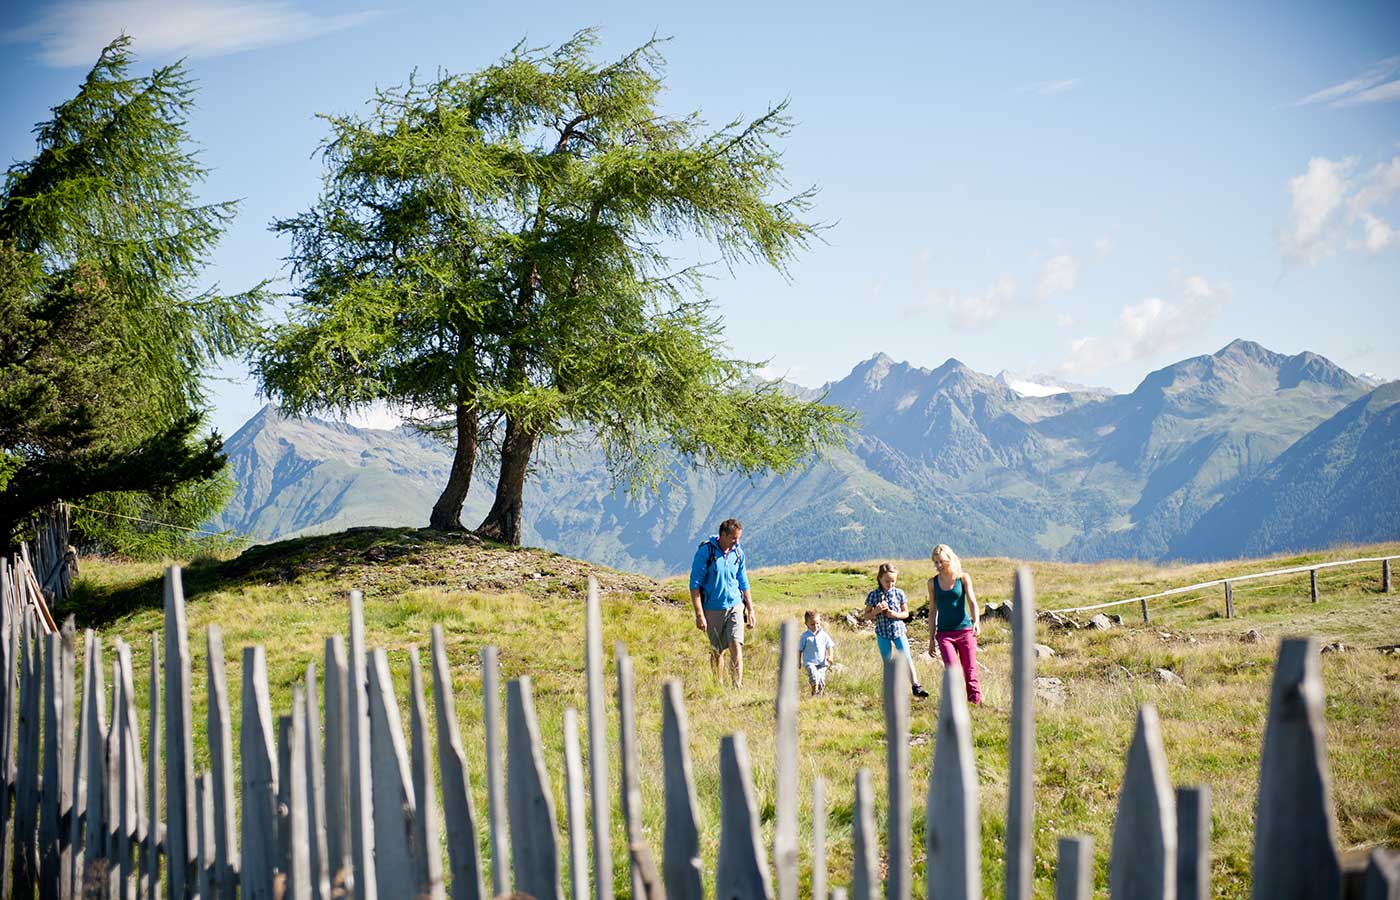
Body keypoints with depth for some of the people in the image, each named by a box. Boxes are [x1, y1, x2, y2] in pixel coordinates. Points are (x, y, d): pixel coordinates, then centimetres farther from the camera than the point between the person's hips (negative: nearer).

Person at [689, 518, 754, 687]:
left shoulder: (738, 553, 5)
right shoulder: (705, 552, -10)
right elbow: (695, 584, -9)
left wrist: (750, 610, 14)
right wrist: (699, 615, -14)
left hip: (735, 606, 3)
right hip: (713, 609, -2)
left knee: (736, 646, -12)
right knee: (716, 651, 7)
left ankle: (738, 687, -14)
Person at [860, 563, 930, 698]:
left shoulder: (899, 593, -2)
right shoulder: (873, 595, -4)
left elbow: (906, 613, 5)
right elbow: (865, 616, -1)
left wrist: (895, 614, -15)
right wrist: (876, 611, -20)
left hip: (899, 631, 0)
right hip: (882, 633, 0)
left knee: (907, 660, -6)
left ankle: (916, 686, -2)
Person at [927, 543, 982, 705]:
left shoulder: (963, 578, 2)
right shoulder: (933, 583, 6)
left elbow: (972, 602, -7)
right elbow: (932, 611, 12)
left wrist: (976, 622, -25)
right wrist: (931, 639, 11)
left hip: (965, 631, -1)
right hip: (944, 634, 1)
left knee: (970, 674, -2)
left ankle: (976, 704, 7)